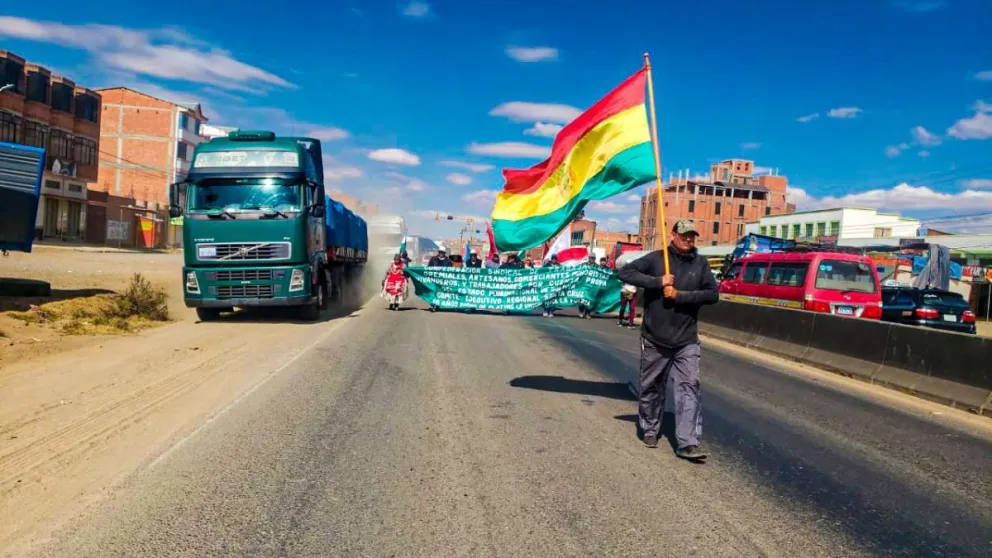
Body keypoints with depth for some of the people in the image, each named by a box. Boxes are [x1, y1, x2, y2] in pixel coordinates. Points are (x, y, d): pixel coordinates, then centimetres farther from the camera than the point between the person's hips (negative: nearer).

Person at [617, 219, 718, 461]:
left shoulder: (700, 264, 5)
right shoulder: (656, 258, -2)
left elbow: (712, 294, -3)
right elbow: (625, 272, -8)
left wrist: (680, 295, -14)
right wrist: (657, 281, -17)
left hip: (686, 341, 1)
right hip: (654, 338, -1)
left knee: (689, 387, -7)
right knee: (651, 387, 11)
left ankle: (687, 443, -6)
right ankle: (650, 429, 30)